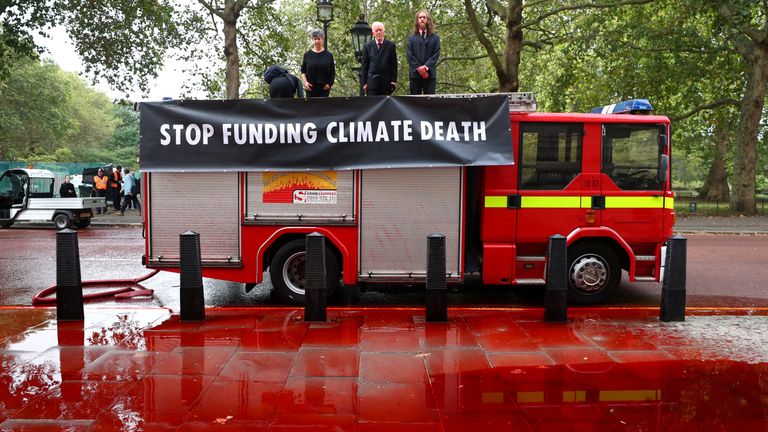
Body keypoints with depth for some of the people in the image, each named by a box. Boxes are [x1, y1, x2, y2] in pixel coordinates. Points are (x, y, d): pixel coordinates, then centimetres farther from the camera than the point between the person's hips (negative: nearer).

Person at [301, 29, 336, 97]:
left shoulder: (328, 55, 6)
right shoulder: (307, 55, 8)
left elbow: (333, 72, 7)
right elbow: (303, 71, 9)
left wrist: (329, 84, -6)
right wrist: (305, 82, -6)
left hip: (324, 88, 0)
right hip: (311, 88, 0)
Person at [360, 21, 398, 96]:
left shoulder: (390, 46, 6)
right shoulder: (368, 46, 8)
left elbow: (394, 65, 6)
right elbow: (364, 65, 8)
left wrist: (393, 81, -2)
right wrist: (364, 82, 2)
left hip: (386, 81, 0)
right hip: (372, 81, 0)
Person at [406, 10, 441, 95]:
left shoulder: (435, 38, 17)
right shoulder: (411, 38, 17)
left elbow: (436, 54, 4)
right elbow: (409, 54, 4)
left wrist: (426, 66, -13)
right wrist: (418, 67, -12)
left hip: (430, 73, 0)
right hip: (415, 73, 0)